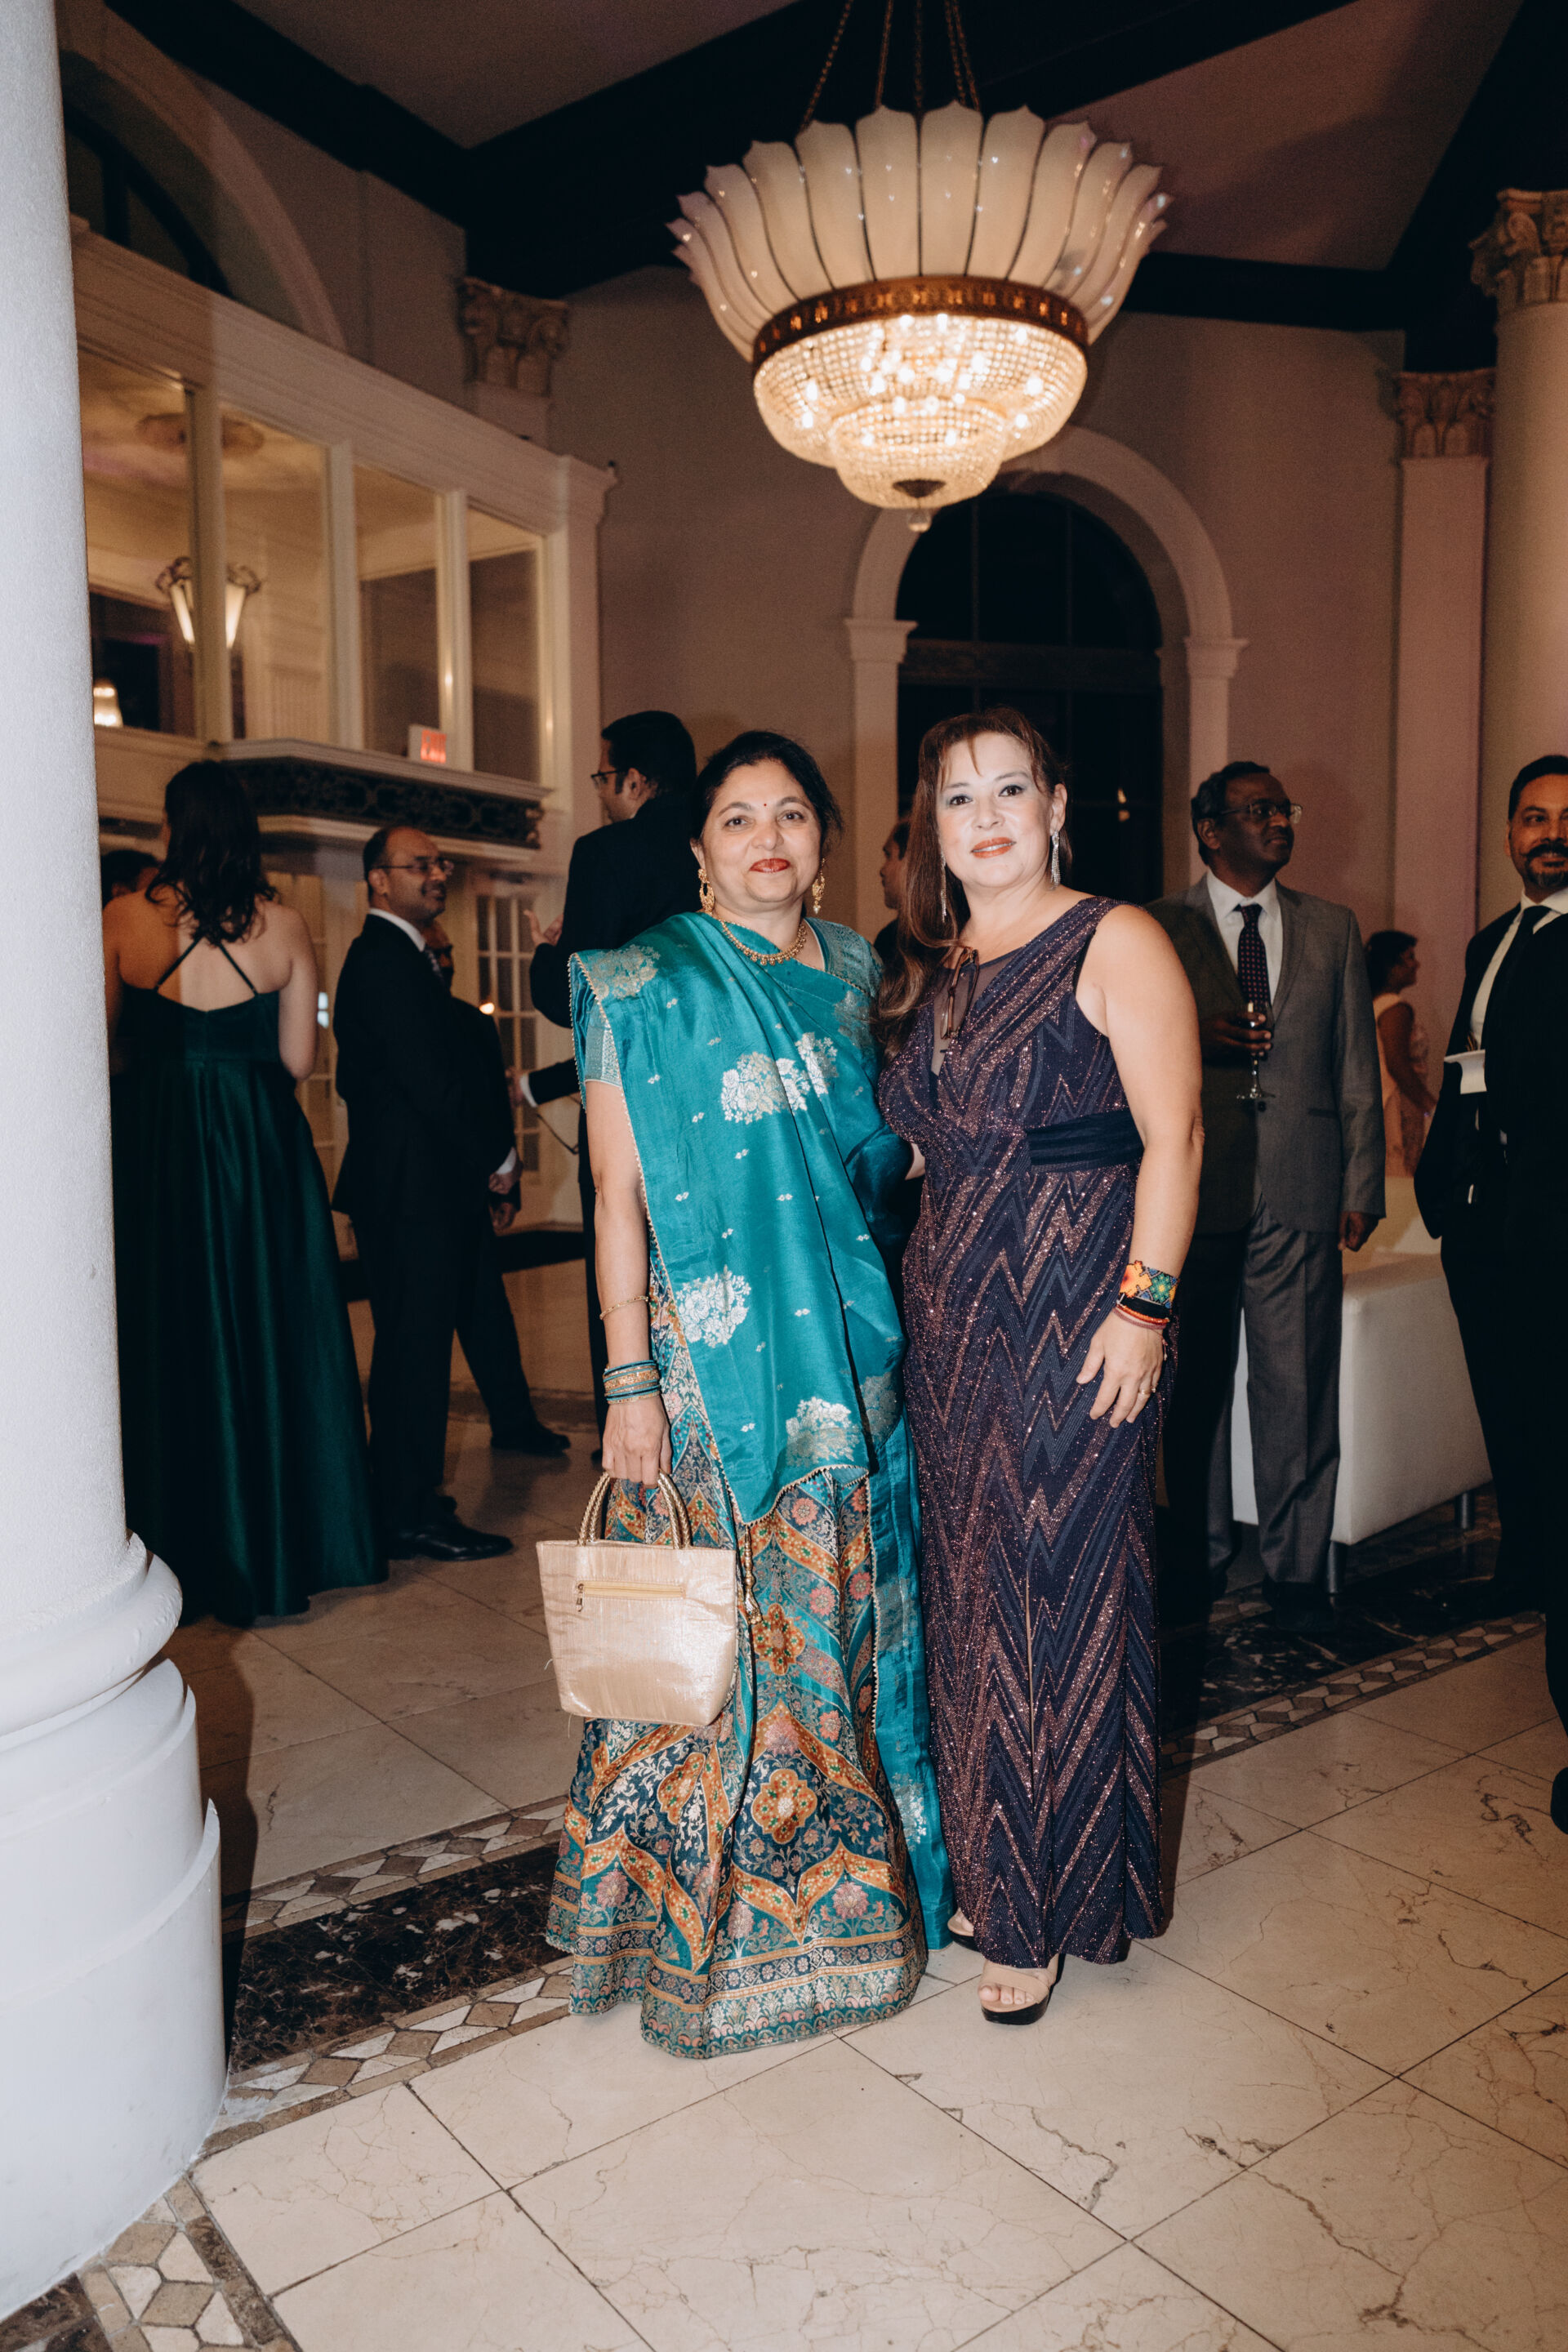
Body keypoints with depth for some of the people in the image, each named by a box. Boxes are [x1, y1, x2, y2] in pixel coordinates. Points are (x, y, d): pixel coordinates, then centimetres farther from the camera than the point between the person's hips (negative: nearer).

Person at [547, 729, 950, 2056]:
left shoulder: (855, 976, 11)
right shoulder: (648, 988, -5)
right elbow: (618, 1196, -8)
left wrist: (895, 1335, 10)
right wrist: (630, 1383, -13)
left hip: (854, 1351, 6)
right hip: (714, 1361, -5)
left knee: (851, 1614, 14)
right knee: (727, 1627, 1)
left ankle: (849, 1883, 34)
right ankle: (717, 1921, 21)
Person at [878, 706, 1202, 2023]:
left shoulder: (1116, 943, -6)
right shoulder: (933, 973, 13)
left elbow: (1173, 1138, -11)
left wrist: (1144, 1305, -18)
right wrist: (924, 1296, 10)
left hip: (1075, 1317, -6)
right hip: (953, 1315, 6)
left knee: (1058, 1591, 2)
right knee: (971, 1589, 13)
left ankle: (1054, 1909, 20)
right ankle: (989, 1867, 32)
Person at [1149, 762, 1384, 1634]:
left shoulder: (1334, 930, 13)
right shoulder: (1156, 929, 5)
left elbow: (1357, 1069, 12)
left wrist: (1361, 1186, 5)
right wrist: (1193, 1037, -13)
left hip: (1301, 1195, 1)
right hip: (1193, 1191, -1)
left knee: (1299, 1389, 2)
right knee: (1197, 1385, 9)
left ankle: (1297, 1569, 16)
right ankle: (1199, 1555, 25)